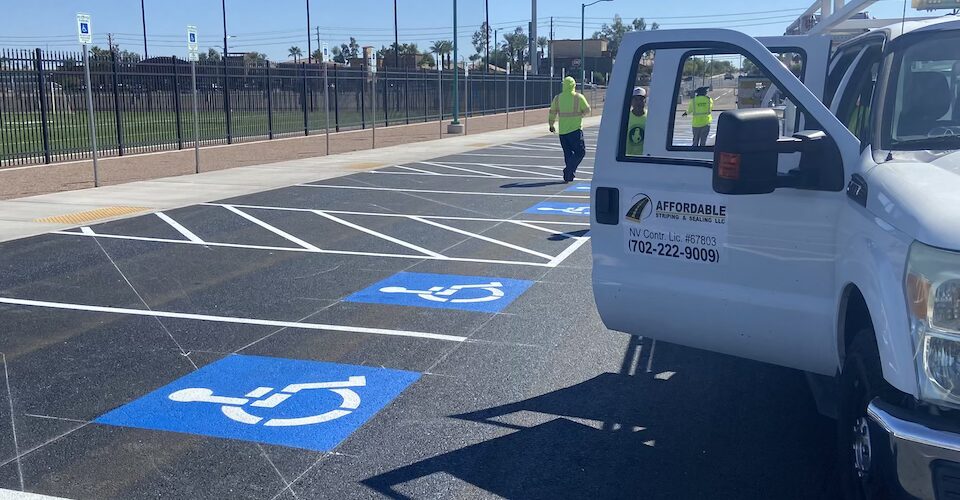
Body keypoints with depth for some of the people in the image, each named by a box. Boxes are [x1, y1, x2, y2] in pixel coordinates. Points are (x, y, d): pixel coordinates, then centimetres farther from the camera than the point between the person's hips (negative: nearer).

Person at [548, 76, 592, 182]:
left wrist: (551, 125, 20)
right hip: (575, 129, -4)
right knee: (580, 152, 3)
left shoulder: (557, 98, 3)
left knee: (568, 153, 14)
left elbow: (552, 112, 7)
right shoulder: (579, 97, -7)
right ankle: (569, 170, -14)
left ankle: (568, 176, 15)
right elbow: (587, 110, 1)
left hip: (562, 130, 5)